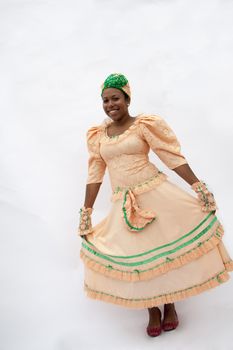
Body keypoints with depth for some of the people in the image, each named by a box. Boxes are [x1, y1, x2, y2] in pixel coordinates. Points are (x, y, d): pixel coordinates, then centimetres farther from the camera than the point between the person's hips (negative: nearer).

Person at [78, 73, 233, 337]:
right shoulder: (97, 135, 8)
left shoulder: (144, 125, -4)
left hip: (157, 195, -3)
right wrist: (86, 213, 8)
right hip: (124, 206, 4)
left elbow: (173, 157, -7)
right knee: (136, 257, 4)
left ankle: (170, 305, 23)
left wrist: (199, 187, -13)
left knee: (169, 248, 1)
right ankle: (153, 310, 22)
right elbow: (95, 175, 10)